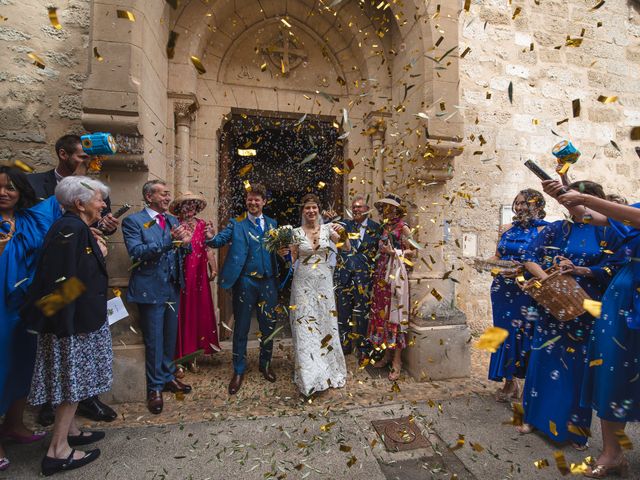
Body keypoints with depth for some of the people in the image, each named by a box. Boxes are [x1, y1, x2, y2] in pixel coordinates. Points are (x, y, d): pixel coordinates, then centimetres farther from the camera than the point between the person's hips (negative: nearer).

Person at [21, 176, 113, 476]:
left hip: (79, 317, 10)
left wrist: (96, 251, 7)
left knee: (73, 379, 19)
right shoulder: (71, 229, -21)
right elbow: (68, 277, -28)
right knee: (74, 380, 2)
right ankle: (58, 451, 15)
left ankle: (70, 432, 34)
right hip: (74, 319, -10)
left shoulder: (75, 227, 10)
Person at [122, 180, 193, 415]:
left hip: (173, 288, 6)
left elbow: (181, 252, 12)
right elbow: (137, 252, -20)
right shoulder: (133, 221, -7)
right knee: (154, 341, 5)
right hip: (151, 289, -5)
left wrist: (185, 243, -12)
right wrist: (169, 241, -29)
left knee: (170, 337, 16)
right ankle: (155, 388, 22)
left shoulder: (173, 220, 11)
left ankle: (168, 377, 34)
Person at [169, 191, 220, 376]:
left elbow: (208, 248, 9)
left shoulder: (202, 224, 10)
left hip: (198, 276, 3)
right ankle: (178, 356, 13)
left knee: (198, 312, 8)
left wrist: (213, 268, 5)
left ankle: (192, 354, 22)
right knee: (180, 313, 1)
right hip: (180, 275, -3)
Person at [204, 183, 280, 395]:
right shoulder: (236, 223, -1)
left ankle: (265, 365, 35)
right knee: (241, 328, 9)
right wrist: (211, 237, -37)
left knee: (268, 327, 14)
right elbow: (221, 240, -16)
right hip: (245, 282, -3)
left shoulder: (272, 223, 9)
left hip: (268, 282, 3)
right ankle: (239, 371, 26)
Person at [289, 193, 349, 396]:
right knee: (304, 327, 1)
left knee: (326, 324, 8)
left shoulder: (328, 228, 1)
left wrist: (342, 234, -24)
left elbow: (347, 247, -6)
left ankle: (329, 370, 28)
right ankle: (309, 375, 15)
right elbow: (292, 259, 5)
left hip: (324, 282, 0)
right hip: (303, 282, 0)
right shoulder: (296, 232, 1)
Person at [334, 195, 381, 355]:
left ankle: (362, 344, 19)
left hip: (364, 274, -1)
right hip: (344, 274, 2)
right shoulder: (345, 225, 10)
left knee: (363, 308, 4)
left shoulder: (376, 227, 6)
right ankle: (344, 344, 20)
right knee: (343, 309, 6)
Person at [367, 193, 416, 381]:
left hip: (396, 274, -7)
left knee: (394, 313, -4)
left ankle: (397, 361, 6)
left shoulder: (403, 227, -5)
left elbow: (413, 252, -7)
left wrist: (394, 252, -15)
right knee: (381, 313, 8)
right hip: (381, 274, 7)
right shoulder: (384, 227, 15)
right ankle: (387, 355, 21)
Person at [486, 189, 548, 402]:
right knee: (505, 332, 9)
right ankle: (509, 381, 23)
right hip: (502, 289, 5)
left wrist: (522, 269, -26)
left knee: (523, 334, 3)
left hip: (526, 291, -5)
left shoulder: (543, 230, -5)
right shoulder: (507, 229, 11)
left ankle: (513, 382, 19)